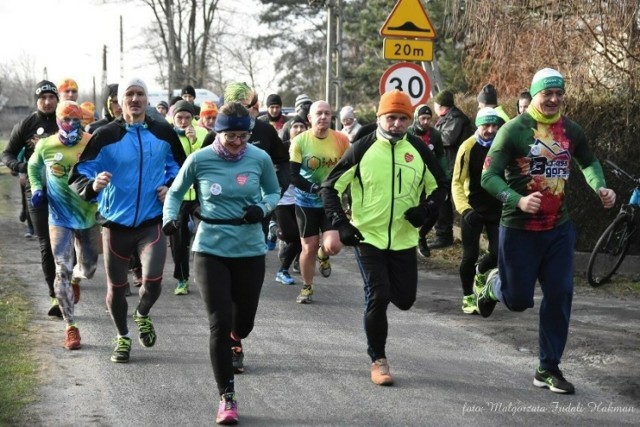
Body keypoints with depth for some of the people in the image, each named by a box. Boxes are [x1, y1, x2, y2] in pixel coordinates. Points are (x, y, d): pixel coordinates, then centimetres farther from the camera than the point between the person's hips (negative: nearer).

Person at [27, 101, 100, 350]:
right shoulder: (46, 146, -6)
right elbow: (34, 167, 14)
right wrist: (36, 189, -1)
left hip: (89, 216, 1)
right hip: (60, 219, -1)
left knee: (89, 268, 16)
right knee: (62, 271, -9)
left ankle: (75, 280, 55)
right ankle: (70, 327, 0)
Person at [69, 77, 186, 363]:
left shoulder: (163, 133, 1)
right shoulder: (106, 136, -7)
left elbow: (178, 166, 19)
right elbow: (78, 175, -7)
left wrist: (170, 187, 0)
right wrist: (93, 185, -29)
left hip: (151, 222, 0)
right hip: (116, 223, 0)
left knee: (152, 280, -15)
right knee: (116, 287, 9)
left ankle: (143, 314, 21)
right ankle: (123, 338, 35)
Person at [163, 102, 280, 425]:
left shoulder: (260, 159, -5)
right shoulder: (199, 160, -9)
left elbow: (274, 192, 11)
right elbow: (176, 192, 6)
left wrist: (263, 208, -11)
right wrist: (170, 217, -13)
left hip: (250, 251, 2)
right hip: (211, 250, -2)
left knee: (244, 319, 16)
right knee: (219, 323, -7)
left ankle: (235, 343, 56)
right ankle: (227, 397, 3)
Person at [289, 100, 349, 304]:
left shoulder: (341, 140, -6)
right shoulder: (300, 141, -9)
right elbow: (293, 175, -11)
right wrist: (315, 188, -23)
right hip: (306, 202, 0)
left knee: (333, 245, -16)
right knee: (309, 248, 4)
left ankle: (323, 255, 22)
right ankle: (307, 287, 28)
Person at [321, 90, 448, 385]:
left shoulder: (418, 150, 1)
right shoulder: (362, 149, -6)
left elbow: (440, 185, 13)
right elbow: (330, 187, -1)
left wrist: (427, 209, -7)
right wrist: (341, 223, -11)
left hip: (404, 240, 3)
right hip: (368, 237, -3)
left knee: (404, 299, 4)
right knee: (377, 298, -9)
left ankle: (382, 288, 40)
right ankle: (378, 360, 7)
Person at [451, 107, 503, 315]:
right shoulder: (468, 147, -12)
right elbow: (457, 182, -11)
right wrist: (464, 209, -23)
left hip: (497, 209, 2)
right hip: (473, 209, -2)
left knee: (498, 253, -3)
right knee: (470, 255, -1)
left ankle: (480, 270, 31)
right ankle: (467, 297, 17)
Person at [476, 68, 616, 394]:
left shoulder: (571, 131, 4)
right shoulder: (514, 130, -12)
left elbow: (588, 162, 23)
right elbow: (489, 176, -13)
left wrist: (600, 187, 3)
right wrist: (517, 200, -29)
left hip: (559, 228, 4)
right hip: (519, 229, -4)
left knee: (559, 295, 1)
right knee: (518, 300, 3)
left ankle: (548, 368, 13)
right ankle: (490, 282, 39)